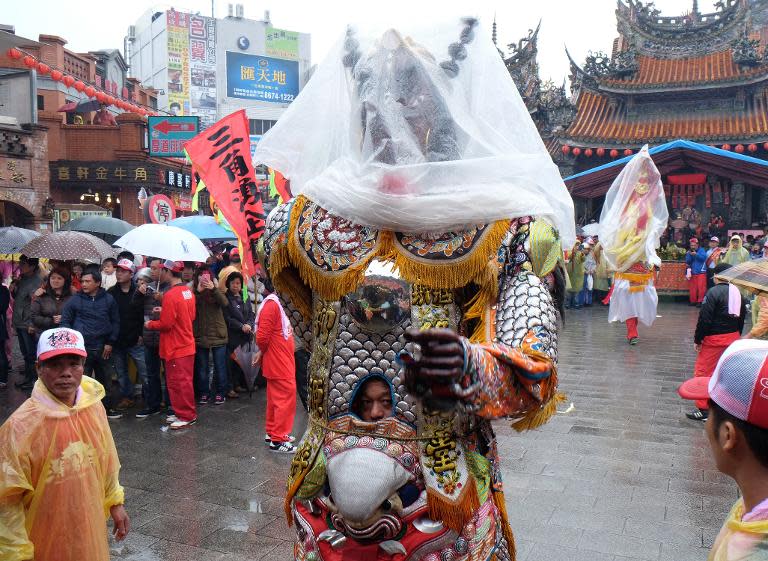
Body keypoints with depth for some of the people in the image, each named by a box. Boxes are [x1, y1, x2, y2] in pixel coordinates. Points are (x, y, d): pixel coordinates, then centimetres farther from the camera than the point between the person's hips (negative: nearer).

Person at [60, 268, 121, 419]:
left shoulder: (108, 299, 4)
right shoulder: (75, 300, -1)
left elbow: (115, 322, 9)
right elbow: (65, 322, 4)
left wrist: (110, 342, 2)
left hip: (103, 348, 3)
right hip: (81, 348, -2)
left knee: (105, 379, 13)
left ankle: (107, 408, 26)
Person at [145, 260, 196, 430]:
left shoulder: (170, 295, -21)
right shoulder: (188, 291, 5)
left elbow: (166, 324, -20)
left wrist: (150, 324, -1)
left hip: (176, 349, -9)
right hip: (187, 345, 9)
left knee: (179, 382, 1)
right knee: (183, 381, 16)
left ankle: (187, 416, 8)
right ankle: (182, 413, 25)